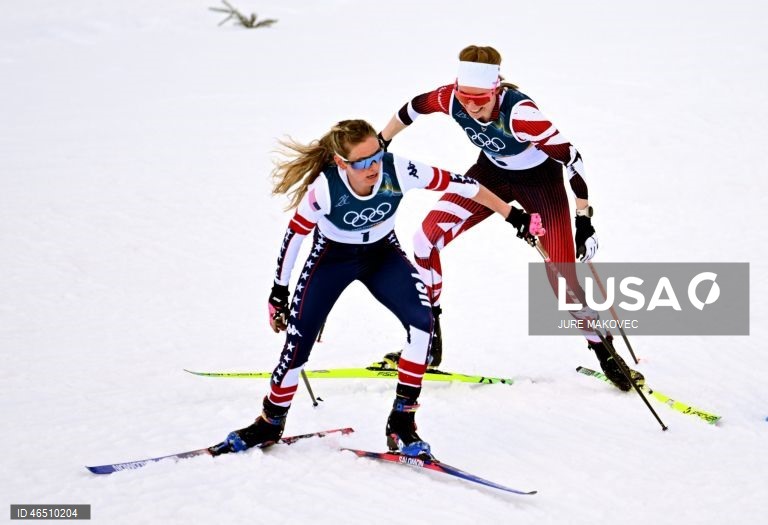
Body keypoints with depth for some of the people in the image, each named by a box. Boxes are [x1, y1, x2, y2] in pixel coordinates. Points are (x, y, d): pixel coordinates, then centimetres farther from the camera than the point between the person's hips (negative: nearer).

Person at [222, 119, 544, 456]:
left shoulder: (398, 171, -30)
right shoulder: (325, 188, -32)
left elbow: (461, 185, -21)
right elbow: (294, 235, -16)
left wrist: (514, 216, -15)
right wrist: (278, 291, -9)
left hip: (382, 254, 2)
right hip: (332, 258, -2)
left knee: (422, 322, -21)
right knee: (298, 342, -7)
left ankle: (402, 422, -11)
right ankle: (271, 423, 18)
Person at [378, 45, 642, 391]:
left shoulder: (519, 112, -39)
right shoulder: (451, 99, -24)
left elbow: (571, 158, -34)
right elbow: (413, 108, -2)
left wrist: (584, 220, -34)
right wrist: (381, 144, 13)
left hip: (540, 181, -5)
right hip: (492, 172, 5)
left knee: (563, 279, -11)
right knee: (427, 238, -10)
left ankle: (604, 351, 12)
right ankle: (429, 338, 5)